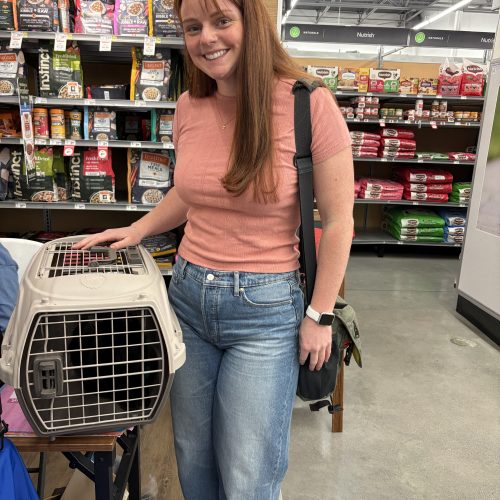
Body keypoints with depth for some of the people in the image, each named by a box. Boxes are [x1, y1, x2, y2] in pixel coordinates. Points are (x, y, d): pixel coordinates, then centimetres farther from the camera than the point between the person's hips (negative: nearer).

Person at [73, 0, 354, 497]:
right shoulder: (189, 107, 2)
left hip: (265, 308, -4)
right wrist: (137, 229, 6)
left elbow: (337, 222, -8)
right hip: (188, 295, 5)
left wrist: (318, 316, -6)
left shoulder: (309, 105, -14)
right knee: (192, 457, 20)